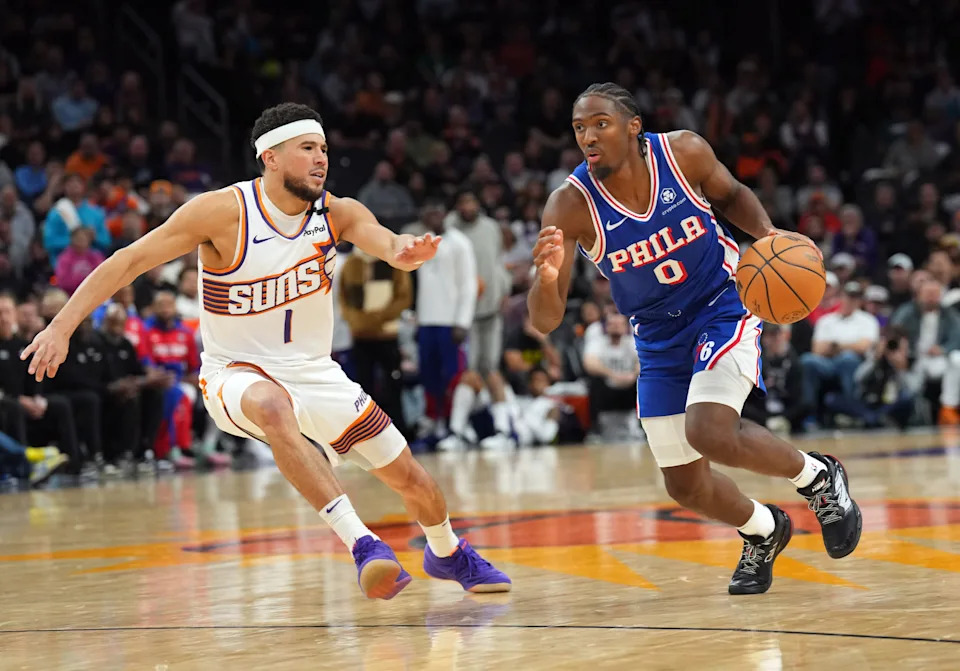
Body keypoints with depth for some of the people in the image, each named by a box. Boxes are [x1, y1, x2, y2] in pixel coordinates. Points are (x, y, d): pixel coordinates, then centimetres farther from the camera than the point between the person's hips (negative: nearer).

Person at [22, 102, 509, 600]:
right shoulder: (224, 212, -18)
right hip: (238, 374, -4)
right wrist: (61, 327, -27)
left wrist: (408, 251, -51)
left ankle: (447, 554, 40)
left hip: (315, 373, 4)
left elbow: (390, 246, -26)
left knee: (413, 482, 5)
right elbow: (131, 260, -18)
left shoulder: (338, 213, -8)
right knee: (274, 407, -42)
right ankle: (362, 545, -43)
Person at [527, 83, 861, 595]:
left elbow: (731, 195, 6)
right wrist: (546, 279, -45)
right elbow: (546, 321, -22)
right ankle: (763, 531, 38)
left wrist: (767, 233, -14)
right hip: (659, 336, 3)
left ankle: (816, 477, 0)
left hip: (724, 306, -3)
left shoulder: (684, 152, -18)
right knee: (686, 487, 6)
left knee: (709, 432, -27)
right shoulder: (570, 207, -21)